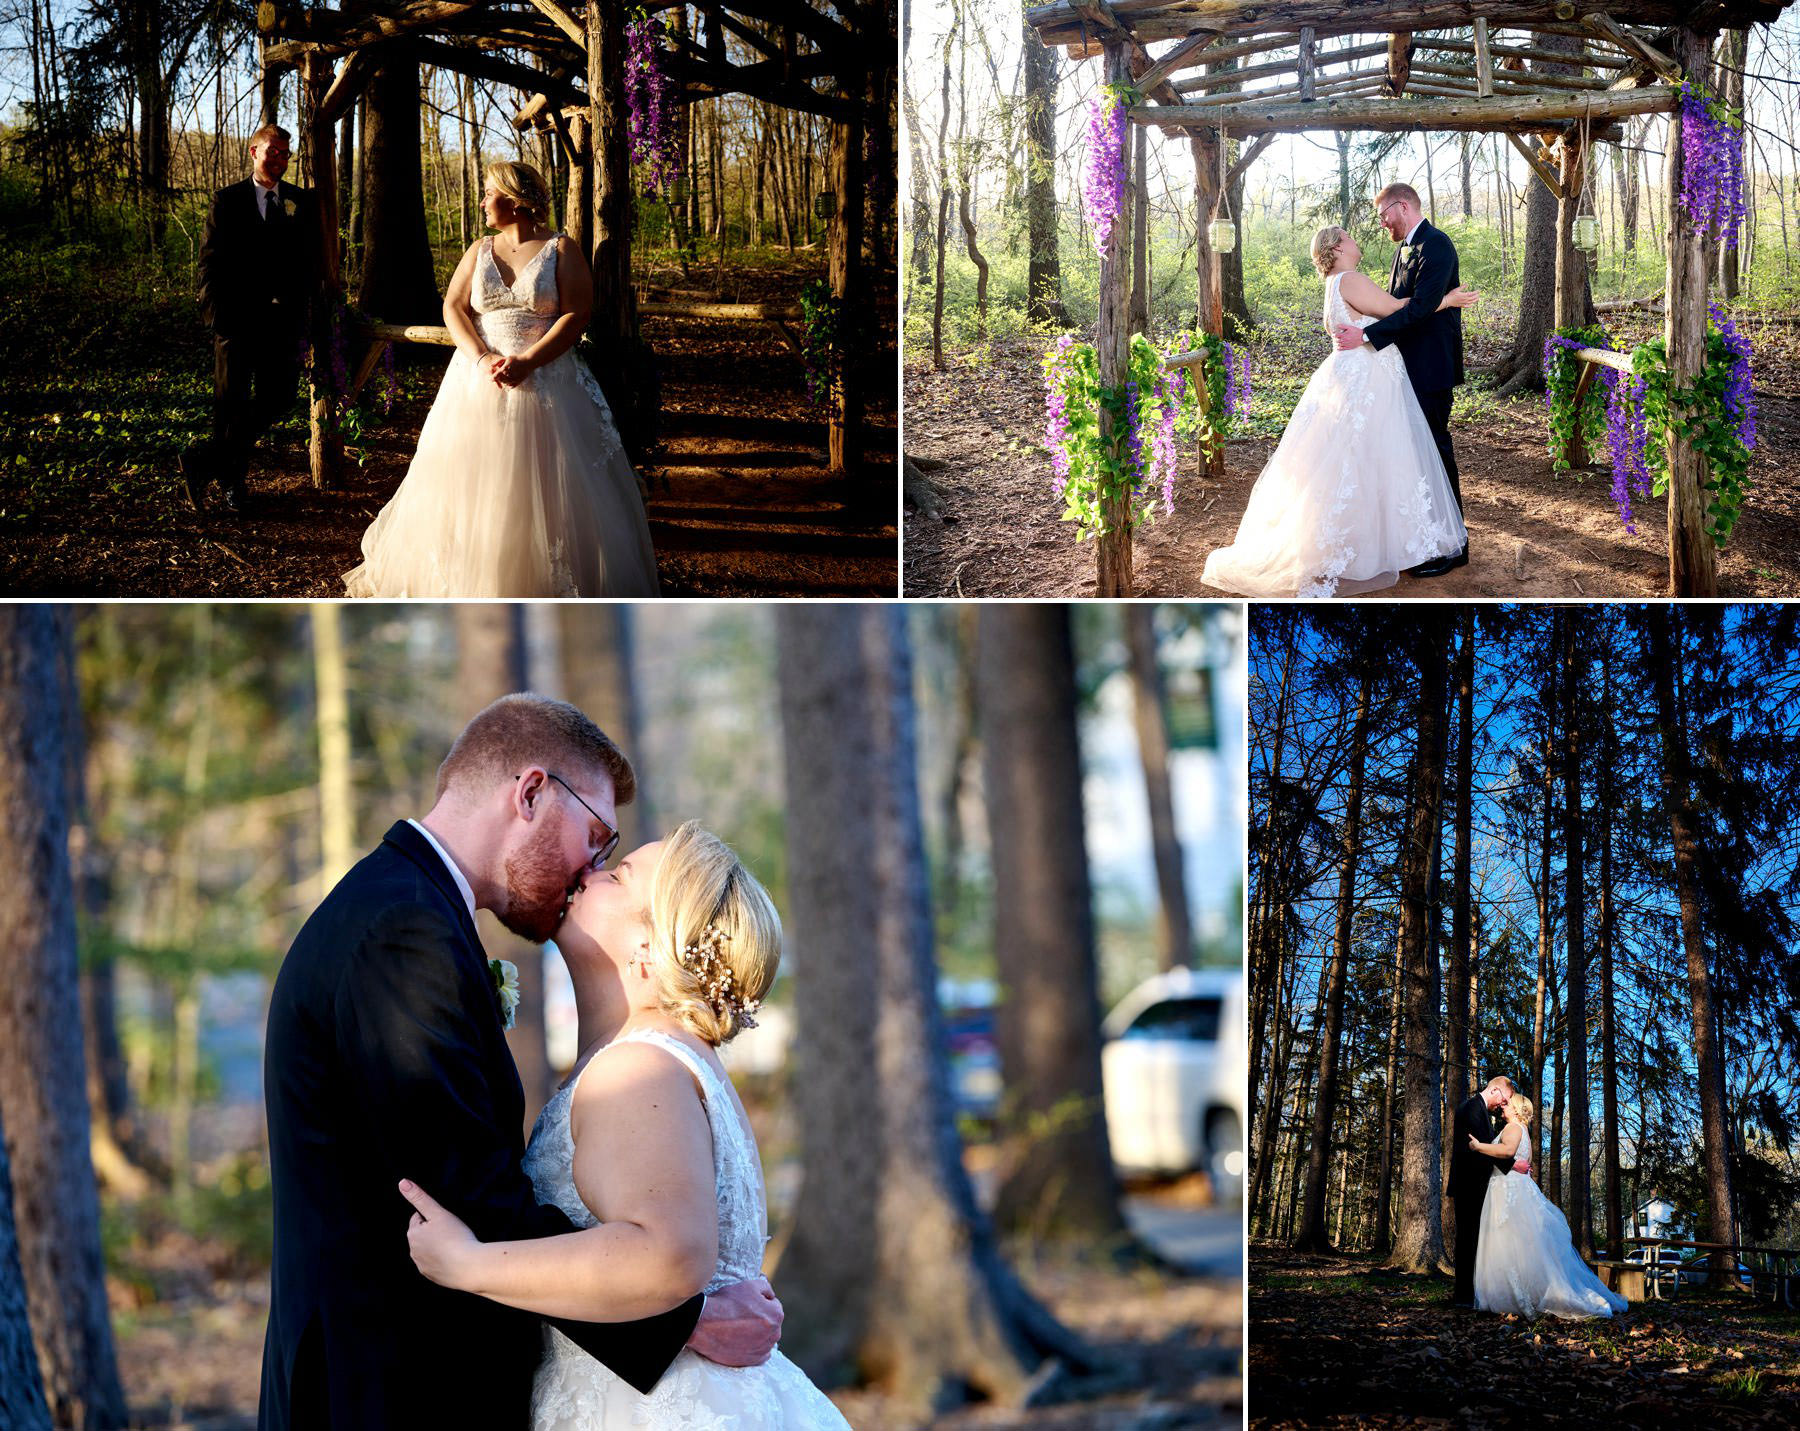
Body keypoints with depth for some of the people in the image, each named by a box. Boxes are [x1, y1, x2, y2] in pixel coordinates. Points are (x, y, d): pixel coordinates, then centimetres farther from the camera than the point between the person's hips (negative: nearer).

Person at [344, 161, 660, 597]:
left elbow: (576, 315, -8)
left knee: (547, 493, -7)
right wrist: (483, 359, -14)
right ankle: (471, 578, 10)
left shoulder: (561, 250, 1)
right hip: (479, 378, 3)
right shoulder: (479, 251, 12)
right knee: (471, 488, 1)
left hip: (546, 379, -3)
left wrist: (528, 362, -19)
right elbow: (453, 308, 4)